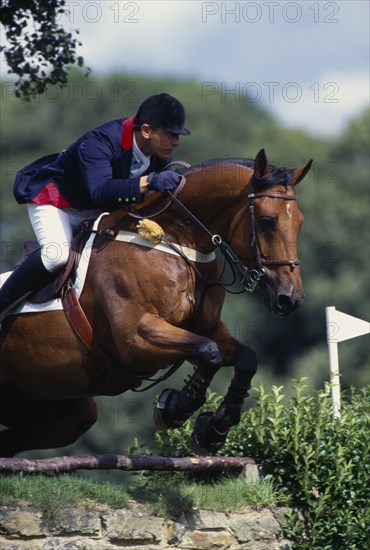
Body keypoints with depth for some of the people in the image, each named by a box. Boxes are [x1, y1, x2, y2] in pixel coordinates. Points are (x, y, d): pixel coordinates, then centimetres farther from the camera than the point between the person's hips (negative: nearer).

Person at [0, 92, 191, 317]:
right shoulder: (99, 142, -38)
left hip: (98, 212, 8)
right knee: (57, 254, -33)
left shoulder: (162, 154, -15)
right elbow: (100, 192, -54)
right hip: (54, 200, -8)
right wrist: (149, 182, -64)